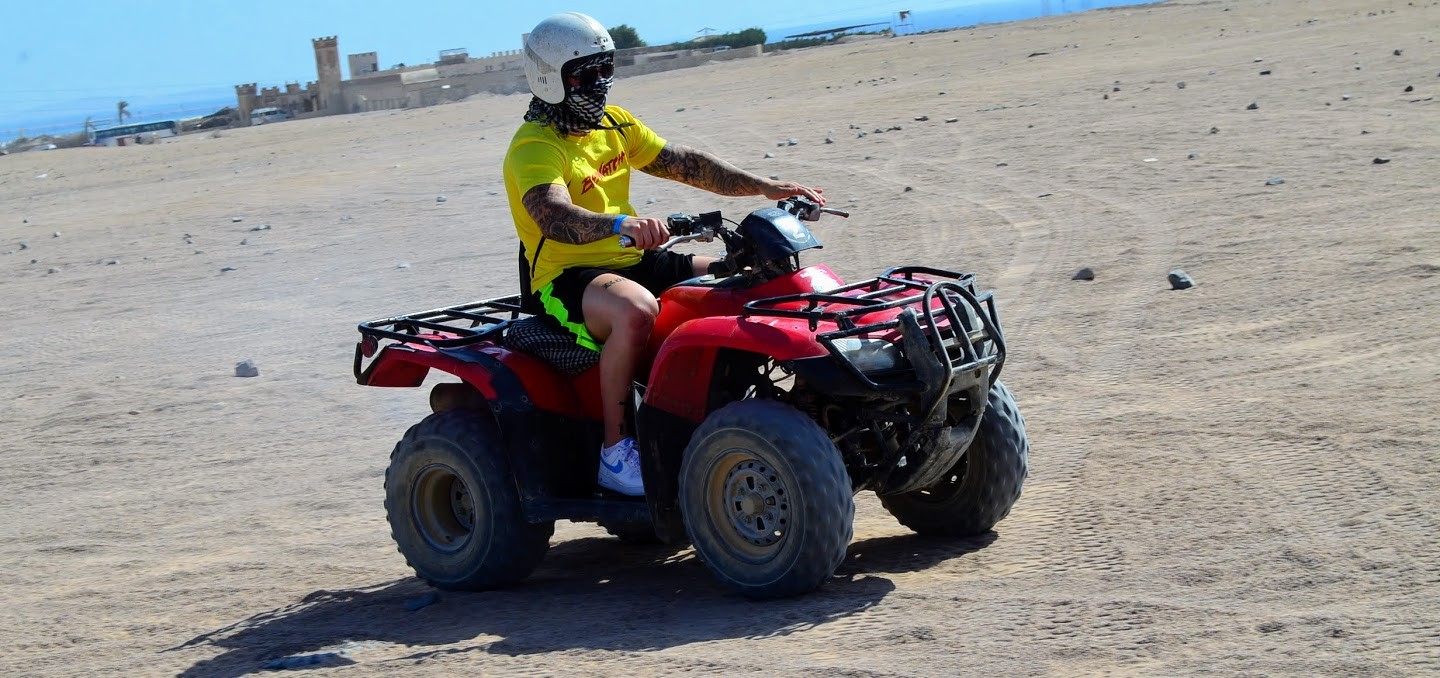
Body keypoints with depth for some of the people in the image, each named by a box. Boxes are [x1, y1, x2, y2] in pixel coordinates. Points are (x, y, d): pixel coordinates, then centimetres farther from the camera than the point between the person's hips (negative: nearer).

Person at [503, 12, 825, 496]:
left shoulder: (613, 124, 12)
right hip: (564, 278, -8)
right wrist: (620, 224, -53)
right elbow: (554, 218, -34)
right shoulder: (534, 148, -15)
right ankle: (615, 449, -28)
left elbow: (683, 164, 12)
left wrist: (765, 187, 2)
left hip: (630, 262, 8)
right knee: (635, 310, -40)